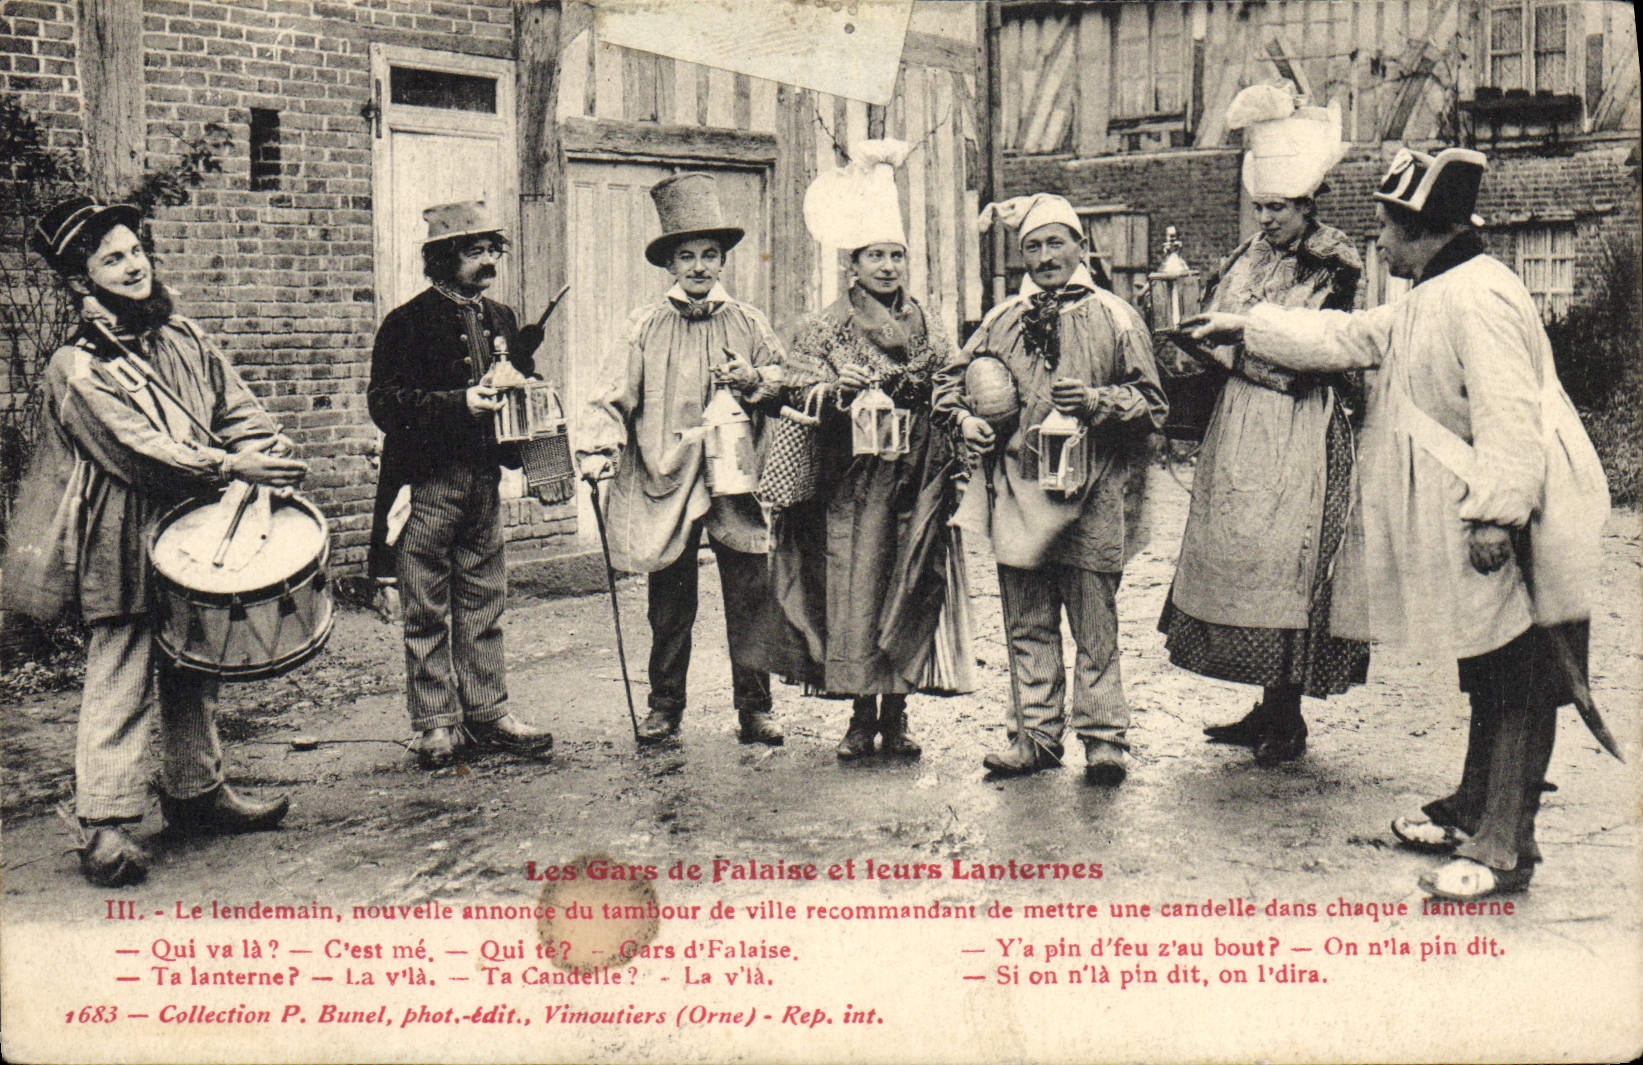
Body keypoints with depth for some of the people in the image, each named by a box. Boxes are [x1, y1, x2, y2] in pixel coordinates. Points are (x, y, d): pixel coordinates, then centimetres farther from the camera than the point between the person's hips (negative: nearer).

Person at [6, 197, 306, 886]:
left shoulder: (180, 336, 10)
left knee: (194, 671, 16)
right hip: (126, 552, -7)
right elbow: (141, 451, -19)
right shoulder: (76, 369, -11)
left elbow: (236, 407, 10)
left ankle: (197, 793, 30)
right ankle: (104, 827, 0)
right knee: (120, 685, -5)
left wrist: (269, 456, -10)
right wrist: (233, 468, -23)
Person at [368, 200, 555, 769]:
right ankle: (436, 722, 8)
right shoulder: (409, 322, -6)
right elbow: (385, 403, -14)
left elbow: (526, 383, 27)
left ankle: (487, 712, 17)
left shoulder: (501, 319, 15)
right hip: (428, 481, -6)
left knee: (483, 603, 10)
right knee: (428, 611, 1)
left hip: (484, 478, 6)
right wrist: (460, 403, -22)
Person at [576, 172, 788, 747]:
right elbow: (615, 393, 1)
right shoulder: (646, 325, 4)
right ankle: (665, 706, 20)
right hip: (665, 483, -1)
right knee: (669, 603, 7)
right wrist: (598, 447, -14)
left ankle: (754, 706, 10)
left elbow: (784, 379, 14)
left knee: (750, 596, 0)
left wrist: (753, 381, -7)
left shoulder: (747, 322, 9)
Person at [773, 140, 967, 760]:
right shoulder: (824, 329, 5)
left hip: (916, 483, 2)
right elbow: (802, 389, -7)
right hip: (850, 484, -2)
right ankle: (861, 715, 8)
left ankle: (896, 715, 12)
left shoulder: (926, 328, 13)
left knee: (909, 591, 2)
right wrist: (843, 391, -25)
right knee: (853, 590, -3)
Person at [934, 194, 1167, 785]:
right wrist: (965, 418, 4)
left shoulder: (1115, 318, 3)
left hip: (1089, 497, -3)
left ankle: (1104, 738, 8)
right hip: (1018, 493, 4)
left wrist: (1097, 401, -15)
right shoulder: (1003, 320, 13)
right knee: (1027, 624, 8)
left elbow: (1152, 403, 2)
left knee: (1094, 626, -1)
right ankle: (1036, 735, 16)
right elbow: (950, 379, 24)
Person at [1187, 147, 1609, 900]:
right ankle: (1472, 812, 31)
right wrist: (1247, 328, 27)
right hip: (1469, 523, 11)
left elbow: (1508, 414, -25)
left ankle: (1502, 849, 1)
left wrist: (1497, 514, -27)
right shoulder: (1428, 301, 16)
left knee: (1515, 685, -4)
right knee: (1486, 679, 19)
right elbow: (1347, 338, 26)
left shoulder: (1478, 299, -18)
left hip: (1508, 528, -11)